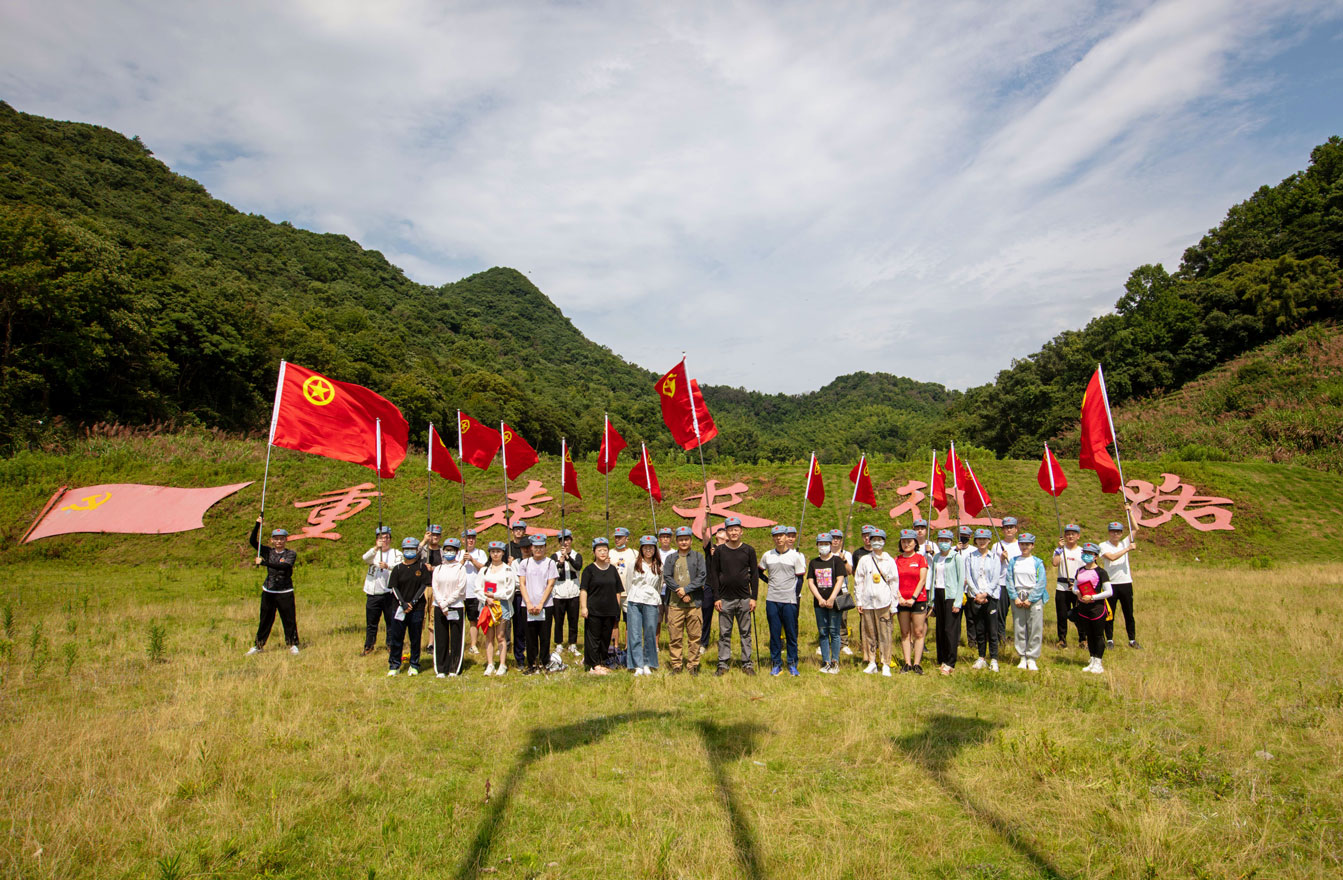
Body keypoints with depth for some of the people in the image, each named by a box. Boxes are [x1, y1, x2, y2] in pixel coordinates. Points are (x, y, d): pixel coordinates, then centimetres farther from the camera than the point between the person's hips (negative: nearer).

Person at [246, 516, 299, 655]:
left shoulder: (291, 554, -2)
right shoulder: (268, 552, 7)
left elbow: (284, 566, -21)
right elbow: (252, 541, -2)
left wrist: (264, 562, -27)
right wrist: (257, 524, -11)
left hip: (285, 593, -2)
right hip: (268, 591, 2)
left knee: (289, 619, 1)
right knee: (265, 619, 8)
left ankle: (293, 645, 11)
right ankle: (259, 645, 19)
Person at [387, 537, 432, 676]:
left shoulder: (422, 567, 2)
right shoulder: (397, 568, 5)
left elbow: (424, 585, -3)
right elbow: (394, 587, 1)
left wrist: (413, 602, -11)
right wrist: (403, 603, -11)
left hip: (417, 608, -1)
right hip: (400, 607, 1)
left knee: (415, 638, 5)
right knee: (396, 637, 3)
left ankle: (414, 666, 15)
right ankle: (394, 666, 13)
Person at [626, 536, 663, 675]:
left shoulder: (659, 566, 10)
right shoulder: (635, 563, 5)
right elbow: (628, 583, 11)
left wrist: (660, 602, 18)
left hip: (651, 602, 1)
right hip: (634, 602, -1)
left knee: (650, 634, 0)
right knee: (635, 635, -3)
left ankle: (648, 665, 12)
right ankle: (638, 666, 1)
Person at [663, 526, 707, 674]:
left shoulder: (698, 556, 9)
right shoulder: (670, 558, 13)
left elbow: (702, 576, -1)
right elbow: (666, 577, 2)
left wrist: (686, 589, -11)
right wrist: (680, 593, -9)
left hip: (694, 602, -1)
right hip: (674, 603, 1)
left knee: (694, 636, 1)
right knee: (675, 637, 0)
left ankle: (693, 665, 10)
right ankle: (676, 665, 10)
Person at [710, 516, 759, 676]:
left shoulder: (749, 550, 4)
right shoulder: (719, 551, 4)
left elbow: (754, 575, 5)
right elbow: (714, 575, 4)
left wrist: (753, 598, -1)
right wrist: (716, 598, -2)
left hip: (744, 599, 0)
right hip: (725, 599, 0)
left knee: (746, 633, 6)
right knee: (724, 633, 4)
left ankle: (747, 664, 13)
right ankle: (723, 665, 11)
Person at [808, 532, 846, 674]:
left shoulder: (837, 560, 1)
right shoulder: (813, 563, 12)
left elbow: (840, 580, -6)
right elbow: (810, 582, 7)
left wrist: (831, 599, -13)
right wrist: (820, 599, -6)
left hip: (834, 602, -3)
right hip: (819, 603, 4)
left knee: (834, 632, -4)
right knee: (823, 633, 6)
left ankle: (835, 662, 4)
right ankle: (826, 662, 12)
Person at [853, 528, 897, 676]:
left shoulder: (889, 561, 6)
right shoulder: (864, 559, 8)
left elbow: (894, 582, 7)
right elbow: (858, 581, 9)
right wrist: (859, 601, 4)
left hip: (884, 602, -1)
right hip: (867, 601, 2)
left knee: (885, 633, -3)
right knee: (868, 632, 4)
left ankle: (886, 665, 4)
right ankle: (872, 663, 14)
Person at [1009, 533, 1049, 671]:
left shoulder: (1038, 563, 2)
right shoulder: (1013, 562, 8)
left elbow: (1041, 584, -4)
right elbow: (1010, 581, 5)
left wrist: (1030, 600, -10)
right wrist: (1015, 598, -7)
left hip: (1034, 598, -2)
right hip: (1018, 599, 2)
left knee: (1035, 628, -3)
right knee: (1019, 628, 4)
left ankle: (1032, 658, 5)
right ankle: (1023, 657, 14)